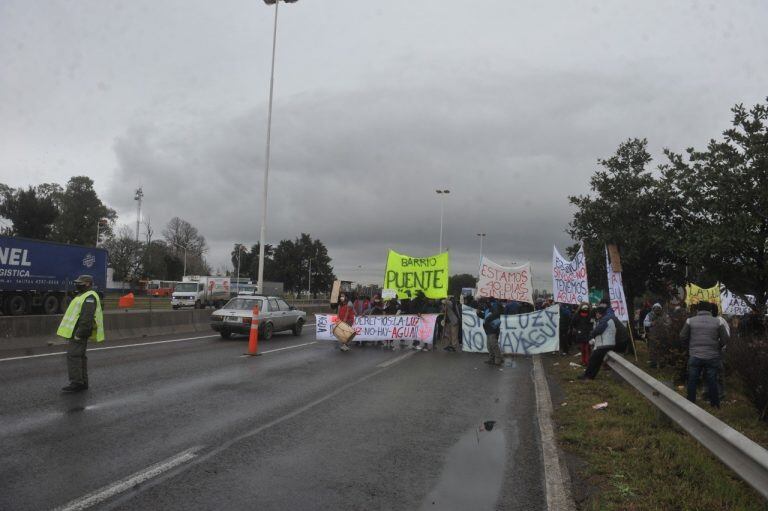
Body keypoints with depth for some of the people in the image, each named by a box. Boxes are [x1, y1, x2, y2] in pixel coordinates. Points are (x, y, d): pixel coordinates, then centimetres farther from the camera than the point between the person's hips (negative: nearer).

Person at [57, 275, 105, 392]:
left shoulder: (90, 297, -14)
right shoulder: (84, 296, 20)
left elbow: (87, 317, -23)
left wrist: (79, 333, -25)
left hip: (79, 332, -11)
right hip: (78, 332, 11)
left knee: (73, 355, -12)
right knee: (79, 356, 10)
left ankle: (76, 383, -11)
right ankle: (83, 382, 13)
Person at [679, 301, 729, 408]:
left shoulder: (690, 321, -3)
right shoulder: (717, 322, -2)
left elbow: (682, 337, 1)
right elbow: (725, 339, 0)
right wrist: (718, 347, 17)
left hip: (695, 356, -1)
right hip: (712, 357, 1)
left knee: (692, 381, 9)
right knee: (712, 382, 11)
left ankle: (690, 403, 16)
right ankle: (715, 405, 21)